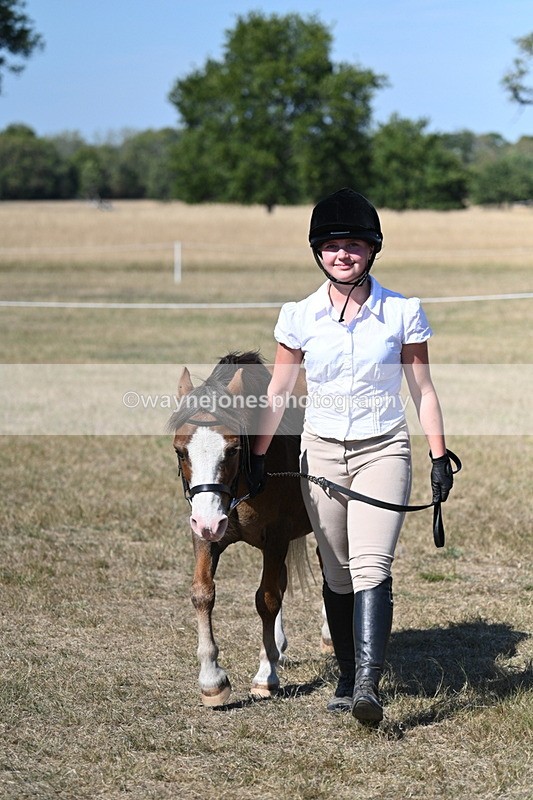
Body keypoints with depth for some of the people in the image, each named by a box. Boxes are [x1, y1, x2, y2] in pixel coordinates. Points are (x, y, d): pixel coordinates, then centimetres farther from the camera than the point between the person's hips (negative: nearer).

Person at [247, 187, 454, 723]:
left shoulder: (403, 313, -4)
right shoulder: (299, 317, 0)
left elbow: (423, 391, 2)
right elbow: (277, 392, 8)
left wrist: (439, 457, 0)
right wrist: (257, 458, 8)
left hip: (382, 452, -2)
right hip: (321, 453, 3)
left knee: (371, 567, -18)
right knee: (336, 574, 8)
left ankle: (368, 686, -25)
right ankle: (348, 676, 22)